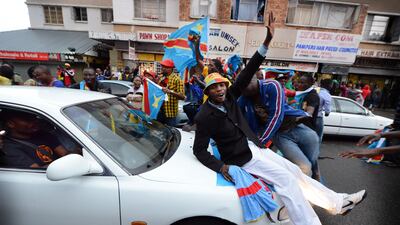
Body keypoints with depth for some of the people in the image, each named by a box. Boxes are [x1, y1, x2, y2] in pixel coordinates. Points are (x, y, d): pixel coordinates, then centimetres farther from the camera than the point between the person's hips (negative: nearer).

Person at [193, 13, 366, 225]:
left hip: (256, 147, 7)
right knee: (286, 179, -12)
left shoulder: (228, 97, -3)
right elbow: (199, 150, -16)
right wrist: (220, 166, -27)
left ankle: (337, 203, 31)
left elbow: (247, 73, -8)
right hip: (242, 156, -7)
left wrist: (266, 41, -12)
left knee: (293, 171, 13)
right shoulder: (204, 116, -19)